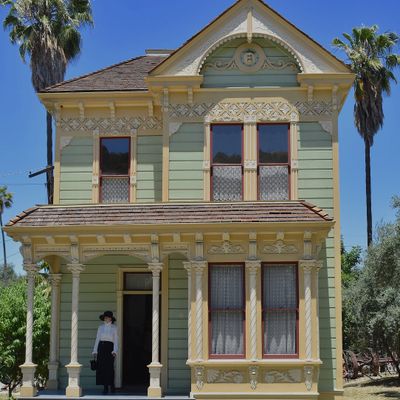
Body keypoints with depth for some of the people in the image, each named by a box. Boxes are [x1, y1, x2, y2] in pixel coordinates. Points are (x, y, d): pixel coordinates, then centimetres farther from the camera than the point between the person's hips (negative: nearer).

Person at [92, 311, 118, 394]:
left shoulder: (114, 327, 4)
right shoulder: (100, 327, 12)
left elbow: (116, 340, -1)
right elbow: (97, 339, 11)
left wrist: (114, 351, -14)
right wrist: (95, 351, 3)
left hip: (109, 347, -3)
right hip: (101, 347, 3)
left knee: (109, 367, -10)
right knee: (102, 368, -2)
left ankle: (112, 386, 6)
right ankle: (105, 388, 4)